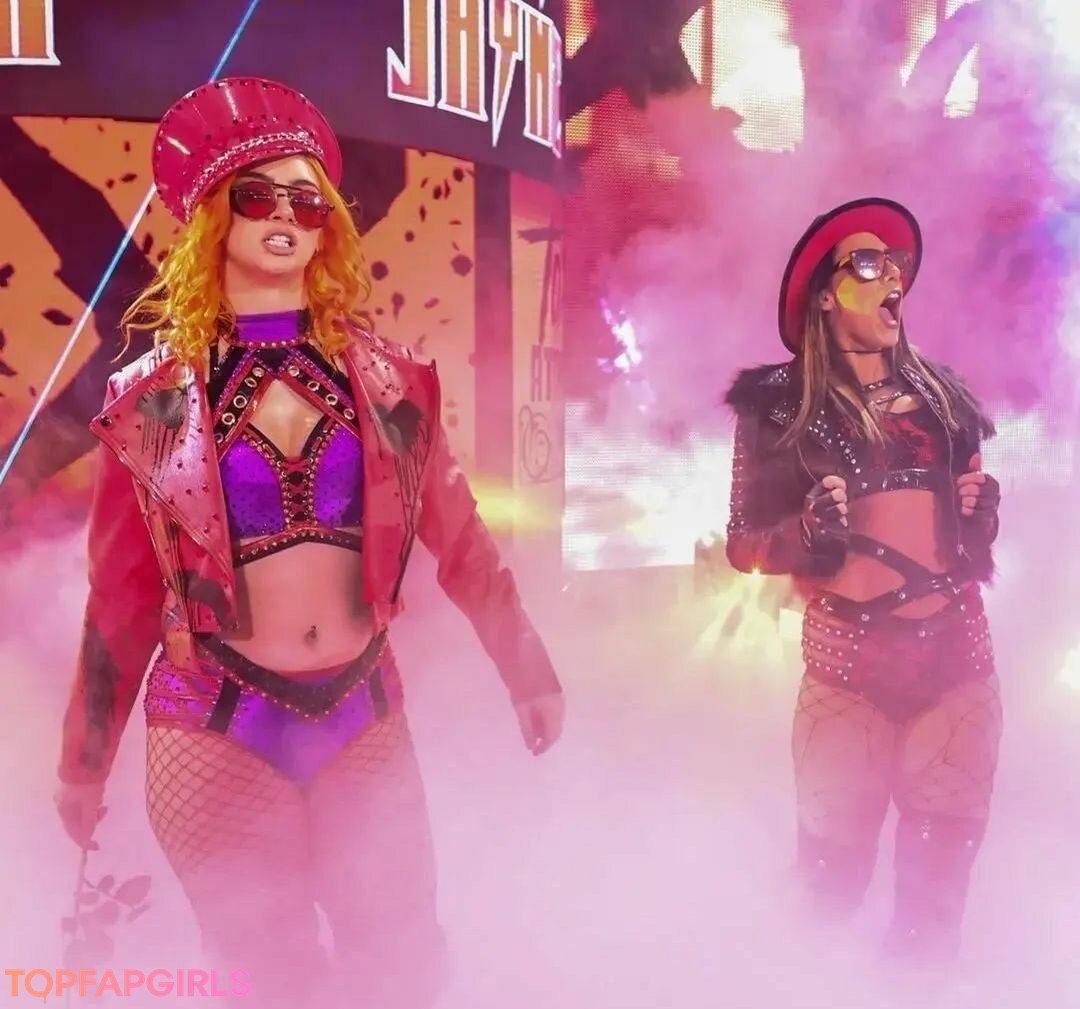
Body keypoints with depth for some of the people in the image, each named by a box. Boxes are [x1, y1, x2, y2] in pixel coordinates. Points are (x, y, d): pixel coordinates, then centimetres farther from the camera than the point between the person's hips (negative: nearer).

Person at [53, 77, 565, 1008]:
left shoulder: (384, 377, 0)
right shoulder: (153, 399, -4)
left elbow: (460, 537, 6)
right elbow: (122, 592, 3)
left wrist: (527, 670, 12)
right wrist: (85, 760, 10)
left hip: (363, 716, 2)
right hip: (215, 729, -1)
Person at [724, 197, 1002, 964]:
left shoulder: (940, 391, 10)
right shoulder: (782, 404, -3)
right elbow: (745, 544, -4)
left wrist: (982, 515, 1)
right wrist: (811, 532, -22)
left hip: (958, 651, 4)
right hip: (850, 658, -4)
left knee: (944, 865, 12)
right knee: (834, 865, 5)